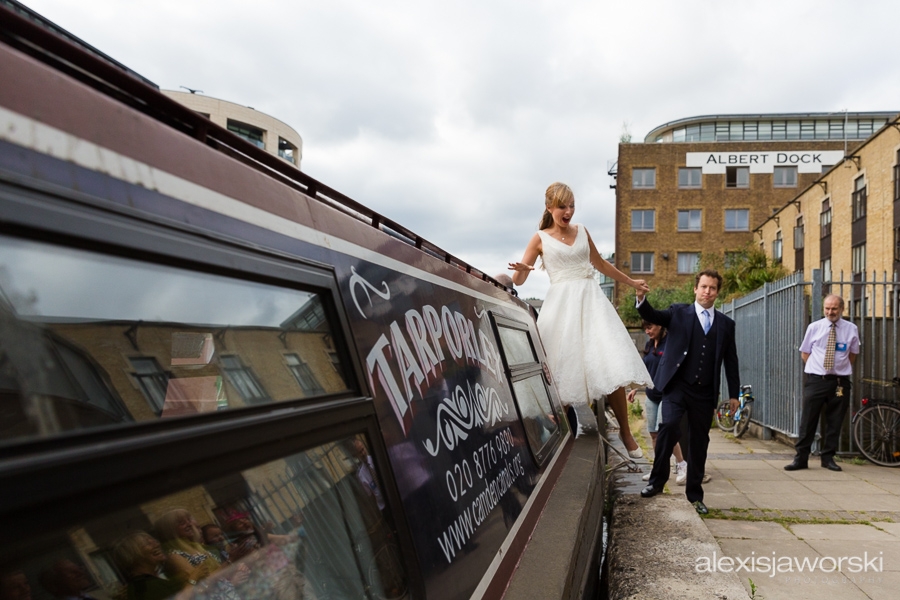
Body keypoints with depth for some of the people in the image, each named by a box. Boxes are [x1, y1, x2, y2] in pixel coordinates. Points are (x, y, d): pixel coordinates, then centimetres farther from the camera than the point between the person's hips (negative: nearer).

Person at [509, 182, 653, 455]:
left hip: (590, 299, 2)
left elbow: (600, 264, 29)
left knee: (610, 365, -9)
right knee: (563, 368, -8)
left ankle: (625, 431, 0)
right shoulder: (540, 238, 5)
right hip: (561, 303, -2)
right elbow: (518, 279, 1)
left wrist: (631, 281, 36)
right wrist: (519, 271, -23)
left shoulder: (581, 231, 15)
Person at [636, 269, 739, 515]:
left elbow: (731, 361, 13)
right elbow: (653, 316, -11)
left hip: (705, 392, 3)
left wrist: (734, 394, 10)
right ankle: (657, 481, -8)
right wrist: (641, 299, -32)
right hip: (677, 385, -3)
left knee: (699, 442, 9)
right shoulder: (678, 313, 5)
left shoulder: (726, 324, 12)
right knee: (669, 425, -24)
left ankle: (695, 495, 23)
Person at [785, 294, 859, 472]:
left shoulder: (851, 329, 2)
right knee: (808, 421, -1)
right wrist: (816, 367, 4)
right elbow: (804, 353, 10)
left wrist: (841, 369, 8)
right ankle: (801, 458, 6)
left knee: (834, 422, 8)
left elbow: (852, 354, 14)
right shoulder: (814, 327, 1)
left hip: (840, 382, 1)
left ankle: (828, 458, 21)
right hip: (815, 380, -1)